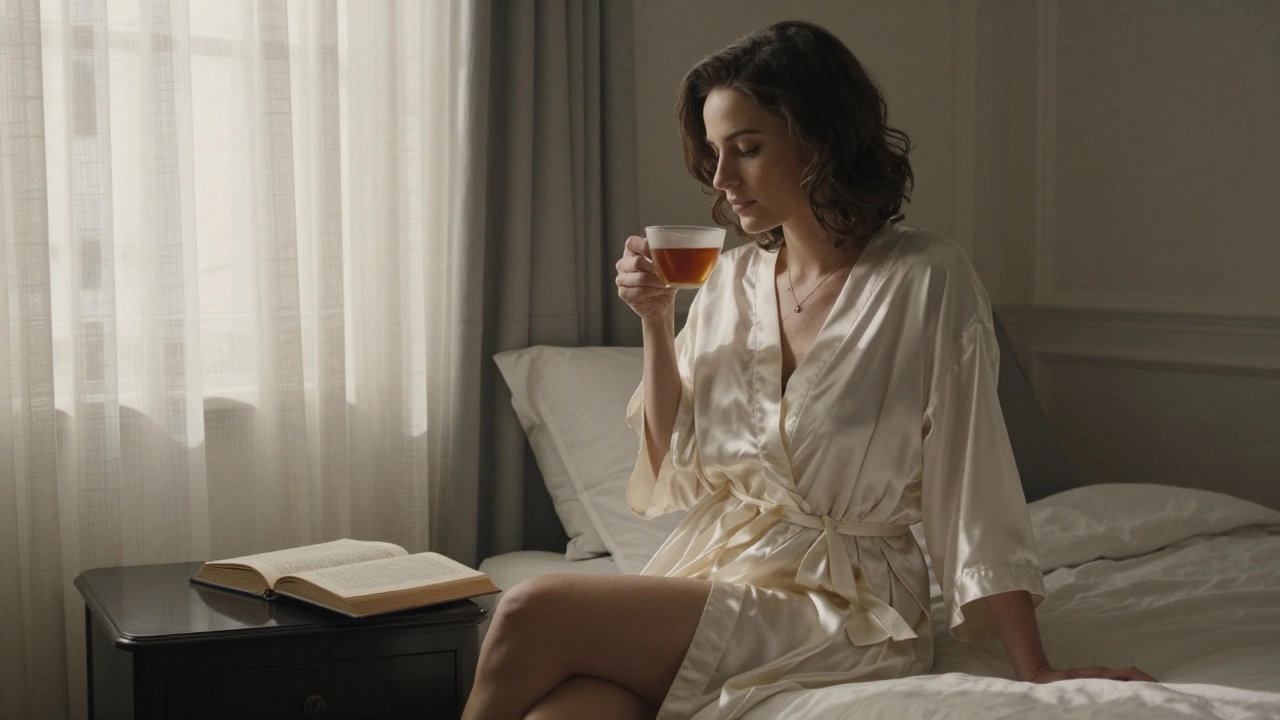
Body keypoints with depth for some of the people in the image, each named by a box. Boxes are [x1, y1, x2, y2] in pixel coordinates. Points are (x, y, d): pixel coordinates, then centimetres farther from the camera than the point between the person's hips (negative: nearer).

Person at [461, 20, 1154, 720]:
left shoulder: (926, 279, -8)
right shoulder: (729, 280, 10)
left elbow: (973, 485, -8)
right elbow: (674, 471, 12)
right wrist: (655, 324, 0)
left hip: (840, 605, -4)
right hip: (712, 564, 5)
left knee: (534, 613, -24)